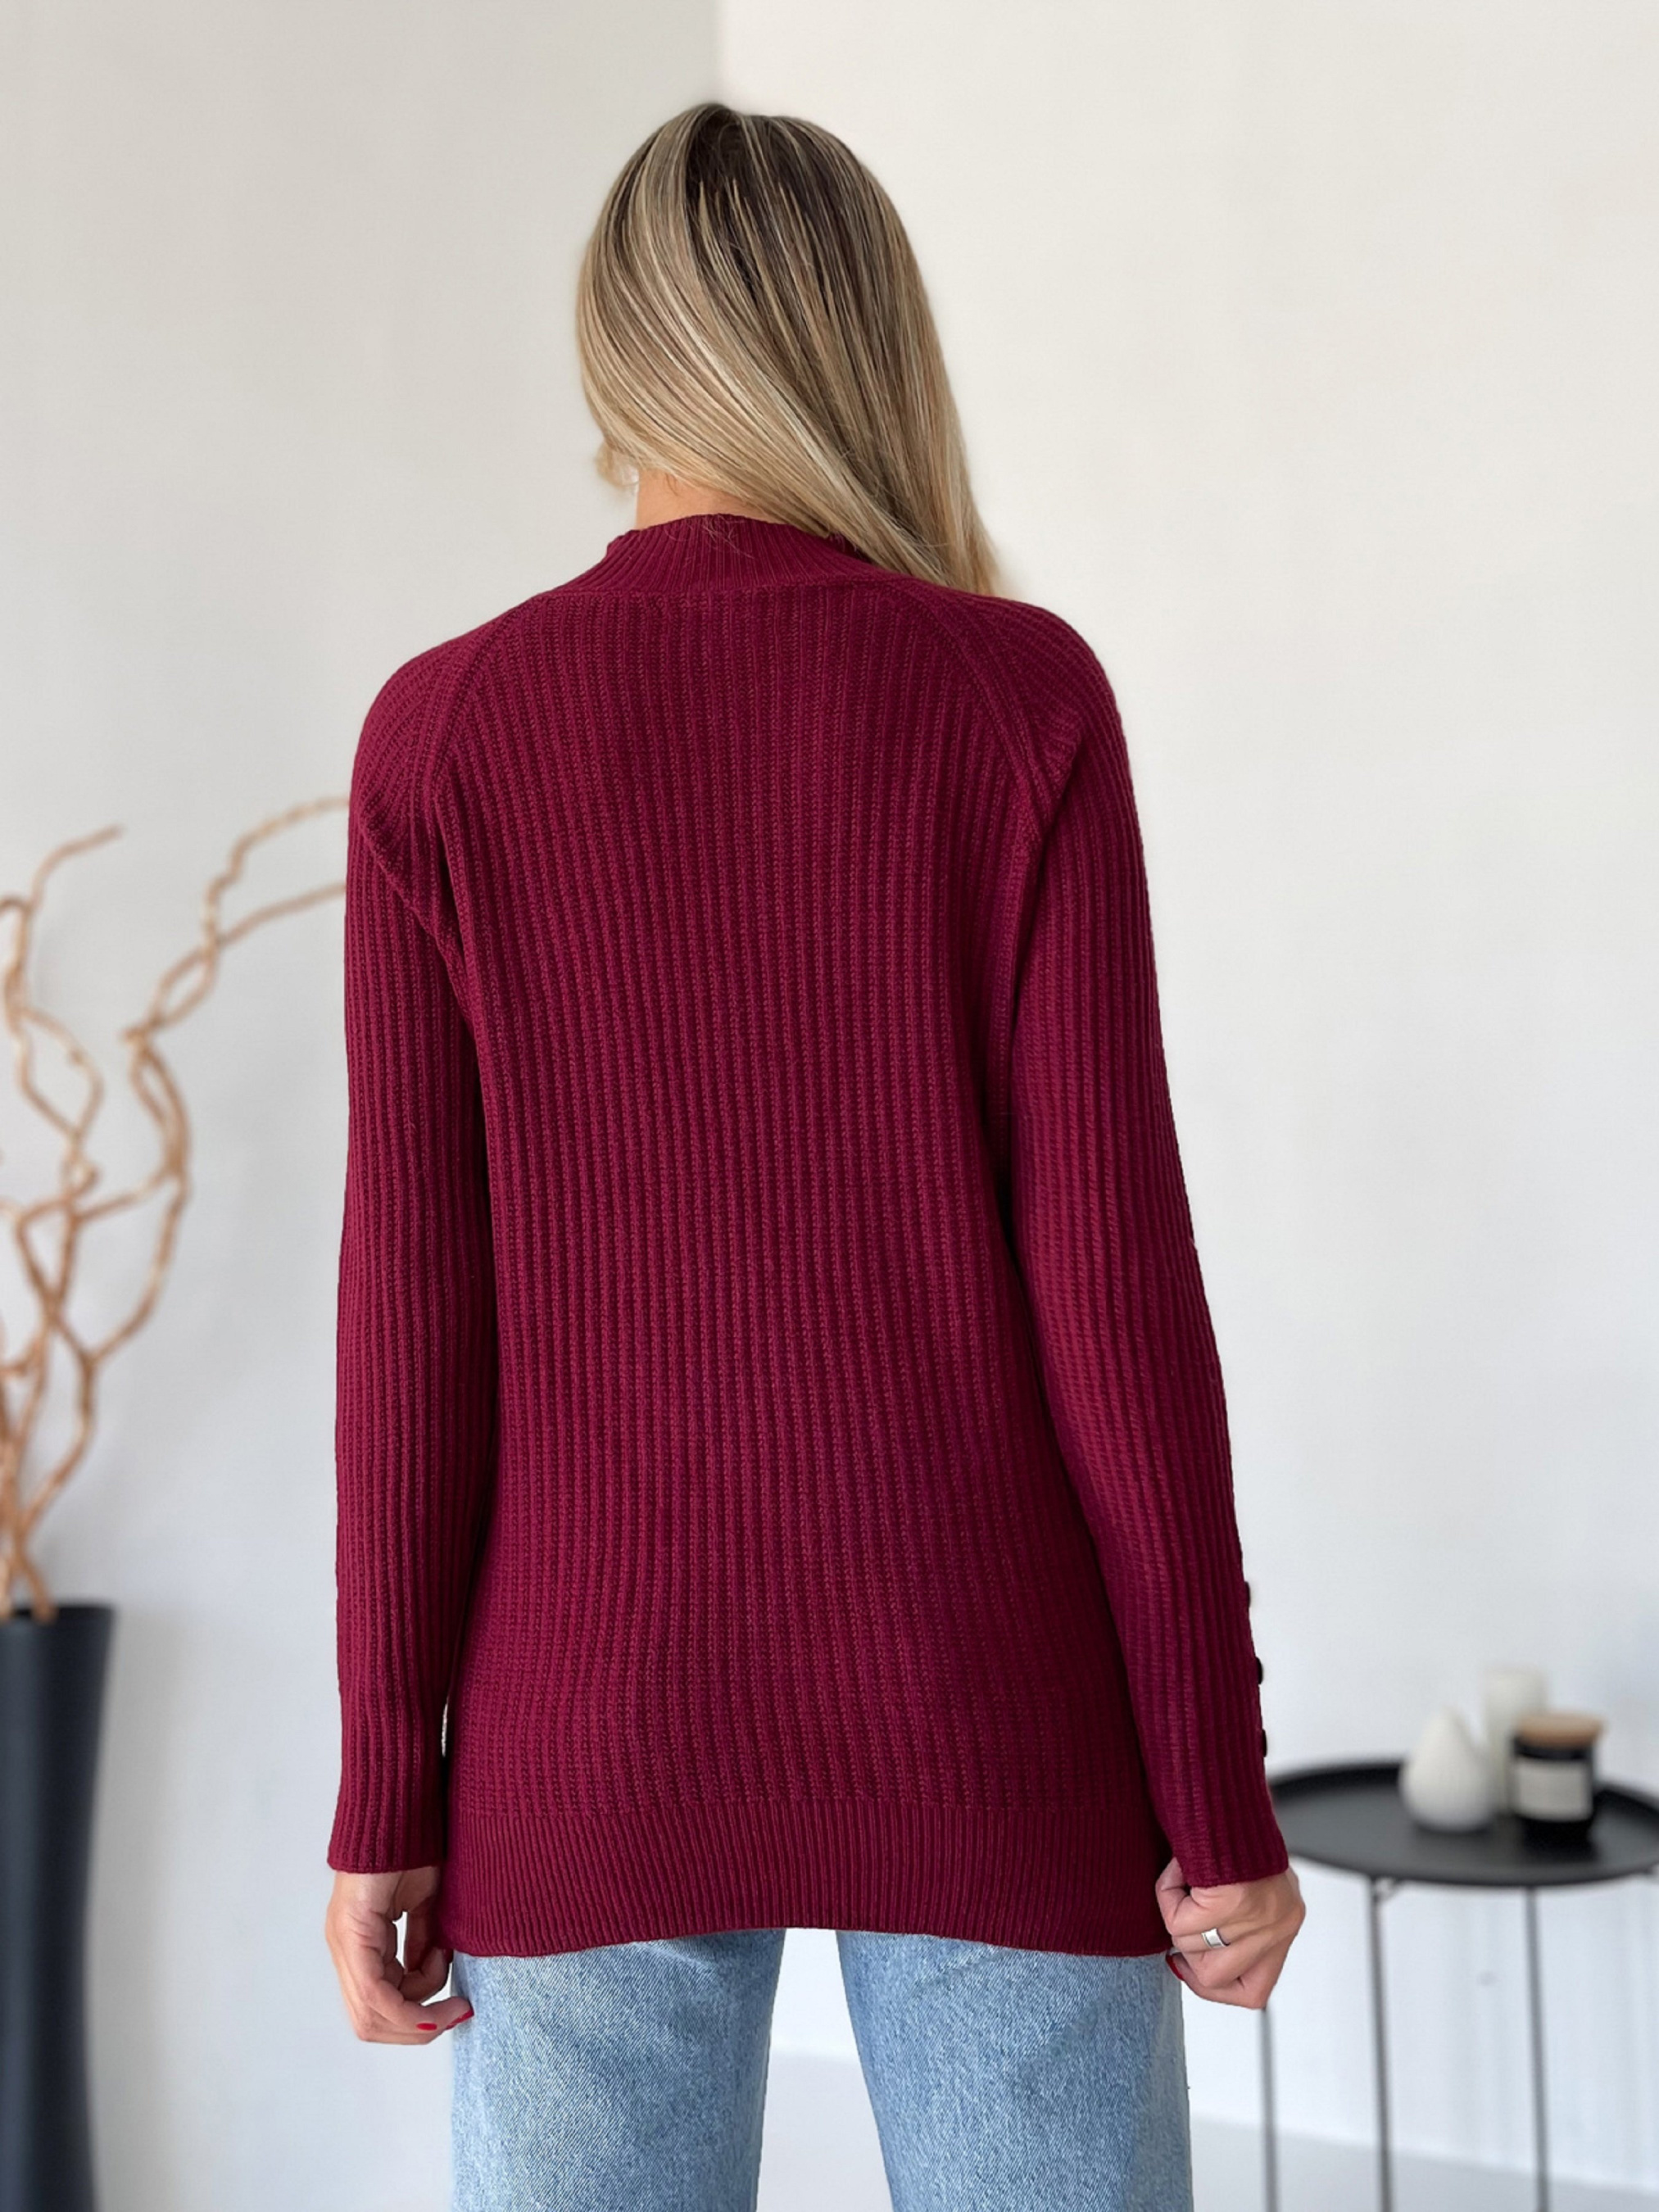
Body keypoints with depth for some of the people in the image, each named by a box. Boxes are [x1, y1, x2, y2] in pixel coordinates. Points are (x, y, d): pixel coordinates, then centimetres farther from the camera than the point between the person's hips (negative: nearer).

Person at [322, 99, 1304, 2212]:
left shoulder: (443, 730, -2)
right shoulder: (1022, 695, -5)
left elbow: (415, 1307, -5)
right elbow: (1114, 1266, -8)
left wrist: (384, 1798, 3)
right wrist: (1219, 1789, -1)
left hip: (593, 1735, 1)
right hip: (986, 1729, 0)